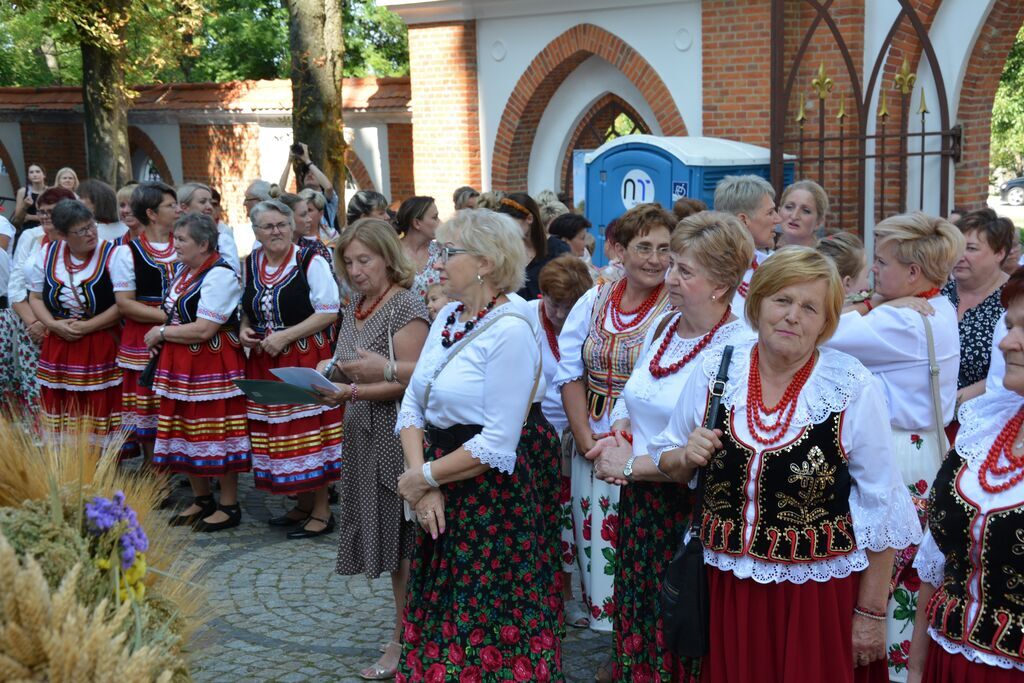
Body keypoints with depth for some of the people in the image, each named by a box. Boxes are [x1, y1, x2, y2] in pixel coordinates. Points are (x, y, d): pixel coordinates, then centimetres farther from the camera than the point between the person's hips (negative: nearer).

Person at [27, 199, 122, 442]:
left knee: (98, 412, -1)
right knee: (59, 416, 9)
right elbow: (35, 297, 10)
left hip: (100, 348, -4)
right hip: (57, 347, 4)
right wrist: (52, 324, -7)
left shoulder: (111, 254, -8)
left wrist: (86, 326, -14)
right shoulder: (47, 254, 4)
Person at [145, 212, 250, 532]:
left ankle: (229, 506, 10)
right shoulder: (183, 270, 12)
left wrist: (162, 332, -9)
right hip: (182, 364, 9)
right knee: (188, 431, 13)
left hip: (212, 365, -9)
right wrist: (162, 335, 3)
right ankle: (201, 500, 28)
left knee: (217, 433, -2)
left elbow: (203, 330, -22)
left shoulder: (220, 276, -16)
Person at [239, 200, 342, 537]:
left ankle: (321, 511, 5)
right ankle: (304, 504, 22)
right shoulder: (250, 265, 11)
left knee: (309, 432, -5)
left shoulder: (311, 261, -6)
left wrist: (286, 335, -16)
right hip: (264, 363, 6)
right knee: (277, 433, 8)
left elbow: (329, 311, -11)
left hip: (305, 360, -6)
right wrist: (244, 330, 2)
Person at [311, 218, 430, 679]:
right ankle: (408, 629, 23)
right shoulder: (355, 308, 12)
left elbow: (410, 380, -19)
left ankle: (403, 642, 10)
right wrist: (331, 384, 0)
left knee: (401, 539, 0)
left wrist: (352, 392, -23)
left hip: (397, 436, -8)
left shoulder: (407, 306, -13)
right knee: (386, 536, 12)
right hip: (365, 438, 8)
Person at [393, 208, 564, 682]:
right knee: (439, 610, 18)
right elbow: (413, 404, 3)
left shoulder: (510, 330, -19)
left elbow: (497, 445, -22)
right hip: (441, 499, 8)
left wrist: (425, 477, -12)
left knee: (486, 625, 6)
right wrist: (421, 479, -10)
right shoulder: (447, 316, 5)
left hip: (491, 496, -8)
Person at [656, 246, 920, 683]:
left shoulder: (853, 388, -13)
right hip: (725, 585, 3)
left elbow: (879, 509, -6)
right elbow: (671, 468, 11)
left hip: (819, 593, -3)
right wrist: (687, 456, -11)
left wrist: (872, 612, -3)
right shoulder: (715, 372, -3)